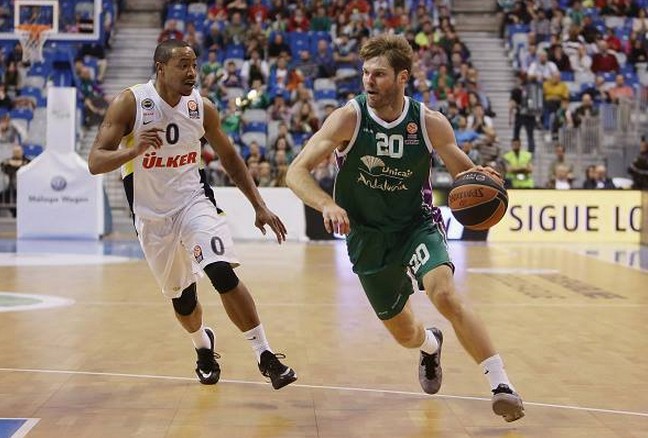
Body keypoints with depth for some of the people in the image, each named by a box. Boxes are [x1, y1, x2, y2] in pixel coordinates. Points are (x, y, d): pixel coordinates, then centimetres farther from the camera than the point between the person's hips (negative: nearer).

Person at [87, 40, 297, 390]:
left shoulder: (202, 108, -7)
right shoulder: (130, 103, -16)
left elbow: (229, 157, 8)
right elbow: (95, 163, -21)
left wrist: (259, 206, 4)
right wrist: (134, 150, -40)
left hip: (194, 201, 1)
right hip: (151, 214, 0)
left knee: (223, 274, -22)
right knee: (181, 297, 11)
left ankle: (265, 356, -12)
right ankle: (203, 347, 43)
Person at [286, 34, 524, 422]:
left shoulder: (430, 123, -13)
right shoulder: (349, 119, -17)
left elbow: (461, 169, 2)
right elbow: (297, 172, -20)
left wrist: (479, 177, -22)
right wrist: (327, 204, -39)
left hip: (418, 224, -1)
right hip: (367, 235, 1)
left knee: (444, 293, -30)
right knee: (405, 335, 12)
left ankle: (501, 384, -22)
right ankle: (431, 345, 51)